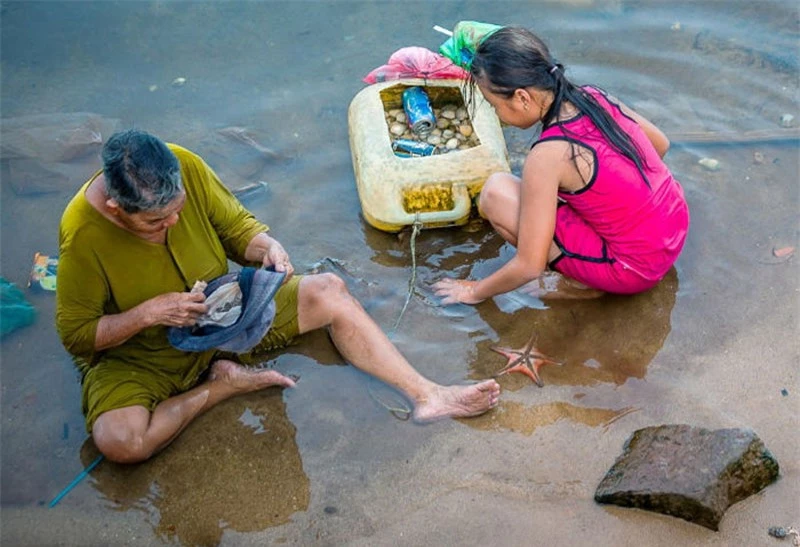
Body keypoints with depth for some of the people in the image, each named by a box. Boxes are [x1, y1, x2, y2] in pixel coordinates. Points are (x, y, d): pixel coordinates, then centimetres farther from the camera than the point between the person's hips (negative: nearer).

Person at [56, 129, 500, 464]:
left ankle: (426, 395, -10)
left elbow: (236, 227, -2)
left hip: (217, 311, 4)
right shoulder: (82, 234, -29)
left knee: (328, 291, -9)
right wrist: (149, 312, -32)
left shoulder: (184, 166, -18)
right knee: (121, 441, -34)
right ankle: (223, 384, -11)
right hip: (135, 355, -4)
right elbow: (76, 334, -18)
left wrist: (267, 246, -24)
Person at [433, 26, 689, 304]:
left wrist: (475, 291, -1)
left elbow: (529, 267, -19)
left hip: (636, 270, -8)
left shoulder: (547, 155, -24)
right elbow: (660, 144, 14)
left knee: (495, 193, -12)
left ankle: (580, 283, 1)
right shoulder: (593, 96, -4)